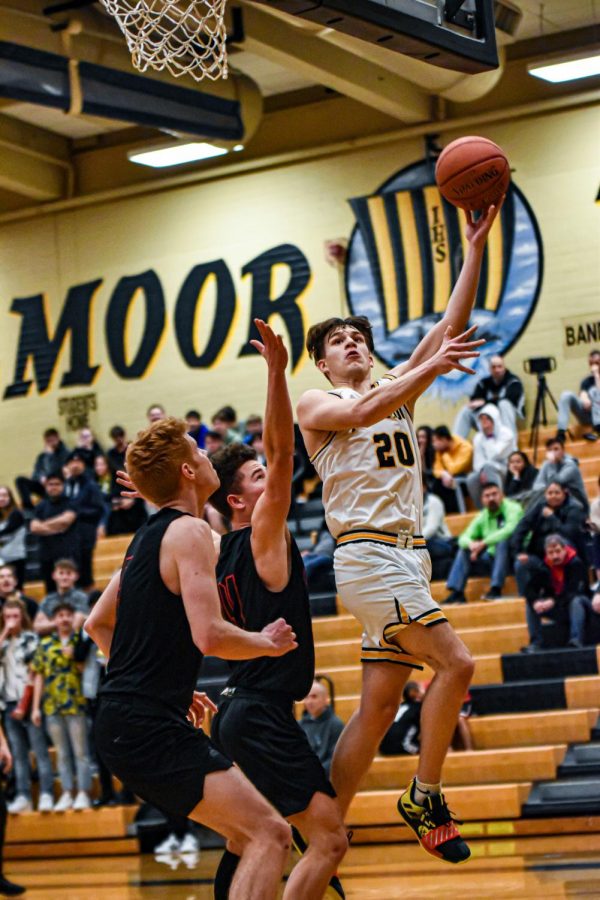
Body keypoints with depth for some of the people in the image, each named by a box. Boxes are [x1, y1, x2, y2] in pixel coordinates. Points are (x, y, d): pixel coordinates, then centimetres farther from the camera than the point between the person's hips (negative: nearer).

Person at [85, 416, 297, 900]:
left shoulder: (147, 536, 17)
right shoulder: (190, 532, -11)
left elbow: (97, 624, 26)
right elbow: (210, 635, -22)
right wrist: (267, 642, -3)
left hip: (123, 716, 10)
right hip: (149, 727, -10)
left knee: (247, 836, 18)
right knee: (271, 835, -15)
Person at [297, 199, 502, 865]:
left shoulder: (396, 389, 20)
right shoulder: (316, 405, 4)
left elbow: (450, 327, 11)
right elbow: (362, 414, -19)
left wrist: (475, 247, 3)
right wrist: (431, 367, -21)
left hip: (409, 556, 7)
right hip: (367, 554, -7)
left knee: (379, 705, 4)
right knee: (455, 663, -18)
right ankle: (425, 797, -6)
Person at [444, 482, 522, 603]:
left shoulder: (512, 509, -8)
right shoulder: (482, 517, 8)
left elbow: (510, 530, -28)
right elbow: (464, 537, 3)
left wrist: (483, 543, -28)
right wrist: (471, 544, -23)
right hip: (492, 559, 6)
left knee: (503, 541, -33)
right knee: (464, 550, -4)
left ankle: (496, 589, -36)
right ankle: (456, 592, -15)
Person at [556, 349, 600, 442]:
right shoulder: (587, 380, 14)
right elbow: (583, 394, -4)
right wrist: (585, 399, -28)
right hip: (586, 416, 3)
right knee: (567, 395, -19)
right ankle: (561, 432, -35)